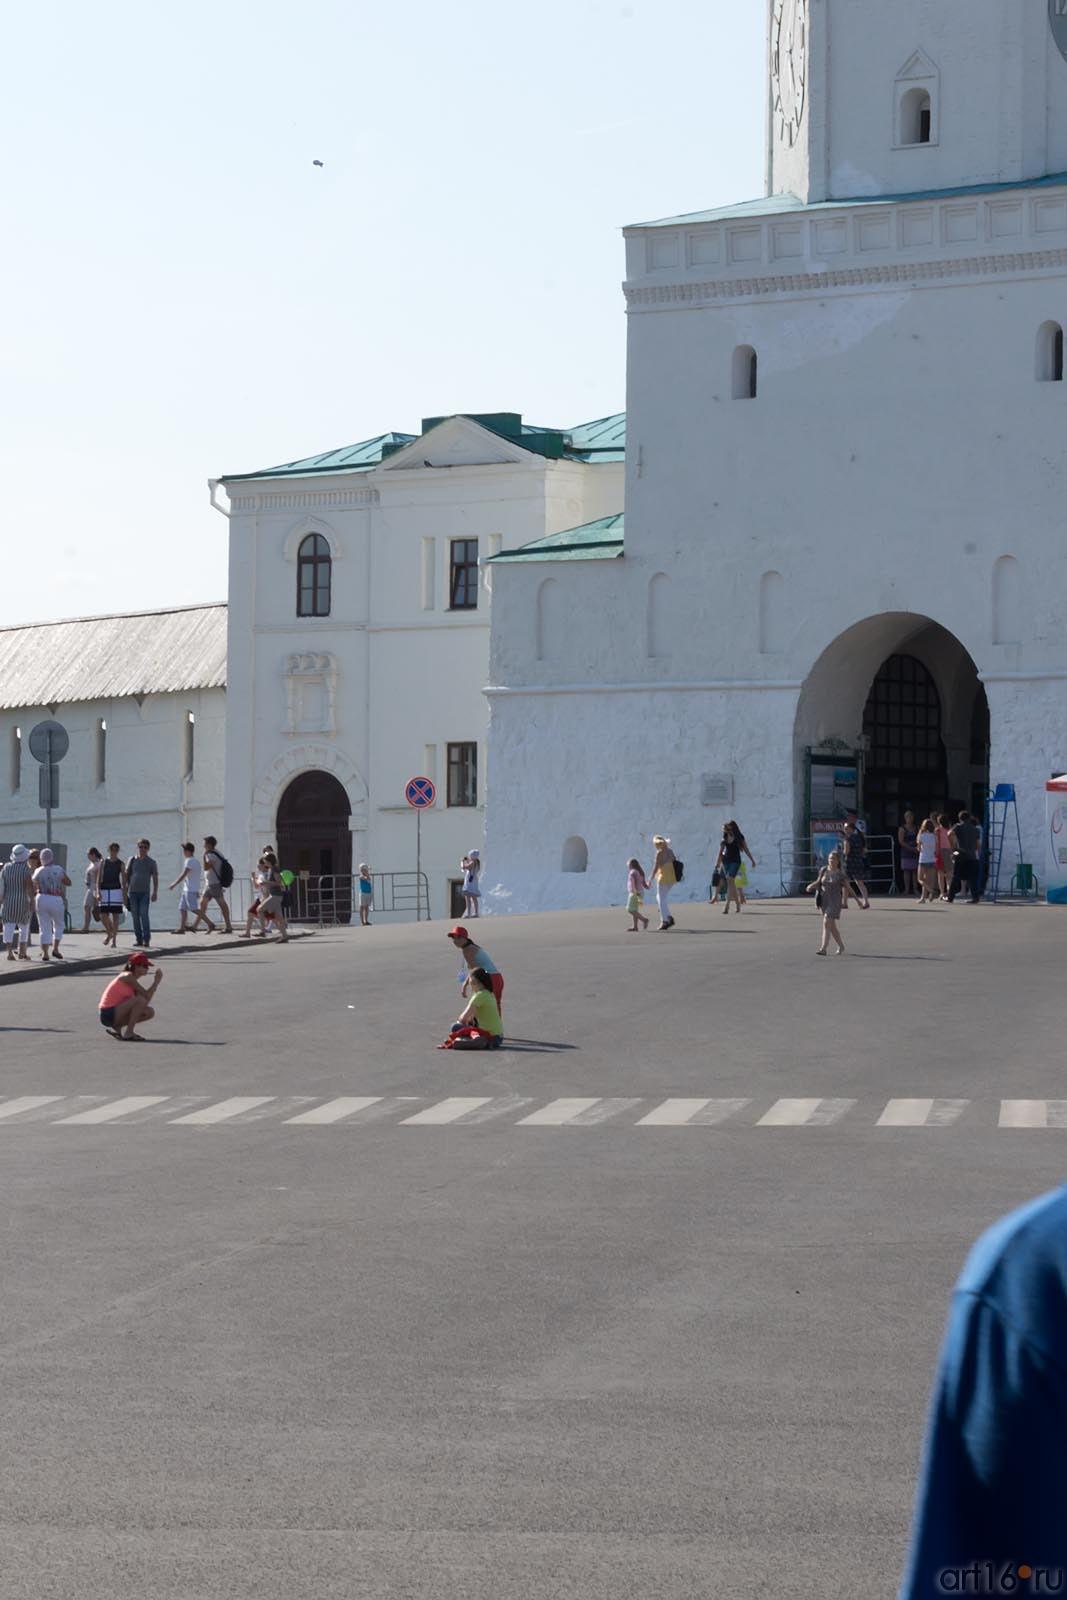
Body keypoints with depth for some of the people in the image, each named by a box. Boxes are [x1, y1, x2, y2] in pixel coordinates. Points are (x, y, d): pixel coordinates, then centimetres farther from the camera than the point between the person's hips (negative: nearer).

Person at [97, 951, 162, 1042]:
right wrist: (156, 982, -7)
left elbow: (145, 1003, 5)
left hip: (115, 1012, 9)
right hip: (108, 1014, -9)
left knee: (149, 1013, 6)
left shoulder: (133, 980, 14)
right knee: (140, 1000, -24)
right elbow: (146, 996, -18)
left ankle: (117, 1027, 10)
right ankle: (128, 1033, -16)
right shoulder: (128, 977, -14)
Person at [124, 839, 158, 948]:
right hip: (133, 892, 2)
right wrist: (125, 891, 6)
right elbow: (127, 876, 12)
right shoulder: (132, 860, 10)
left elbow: (155, 878, 5)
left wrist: (155, 892, -6)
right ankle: (138, 938, 9)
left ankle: (146, 939, -9)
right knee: (135, 916, 3)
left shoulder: (151, 862, 6)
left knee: (144, 915, -12)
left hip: (145, 893, -2)